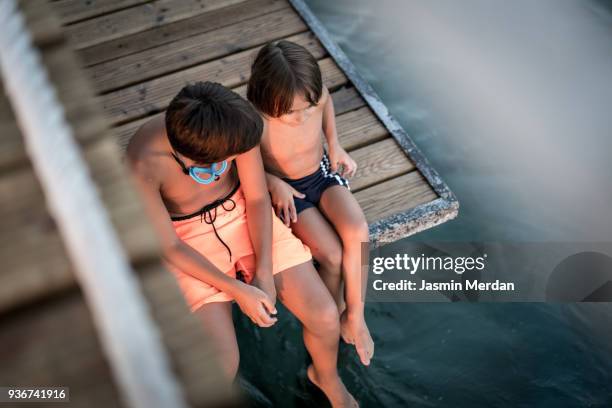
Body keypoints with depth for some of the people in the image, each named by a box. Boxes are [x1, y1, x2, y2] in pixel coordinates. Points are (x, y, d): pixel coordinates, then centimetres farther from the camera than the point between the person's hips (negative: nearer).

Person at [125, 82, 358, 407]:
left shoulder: (233, 126, -24)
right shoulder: (143, 163, -32)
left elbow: (258, 199, -9)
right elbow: (169, 248, -19)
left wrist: (265, 272, -17)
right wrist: (237, 291, -19)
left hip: (244, 215, 3)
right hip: (189, 241, -2)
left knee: (325, 316, -7)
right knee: (221, 364, -18)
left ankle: (327, 377, 28)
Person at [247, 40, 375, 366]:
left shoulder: (317, 95, -23)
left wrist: (335, 145, -4)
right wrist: (274, 183, -23)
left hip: (323, 173, 3)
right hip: (286, 191, -3)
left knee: (358, 233, -23)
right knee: (333, 256, -19)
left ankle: (355, 315, -2)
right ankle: (334, 312, 14)